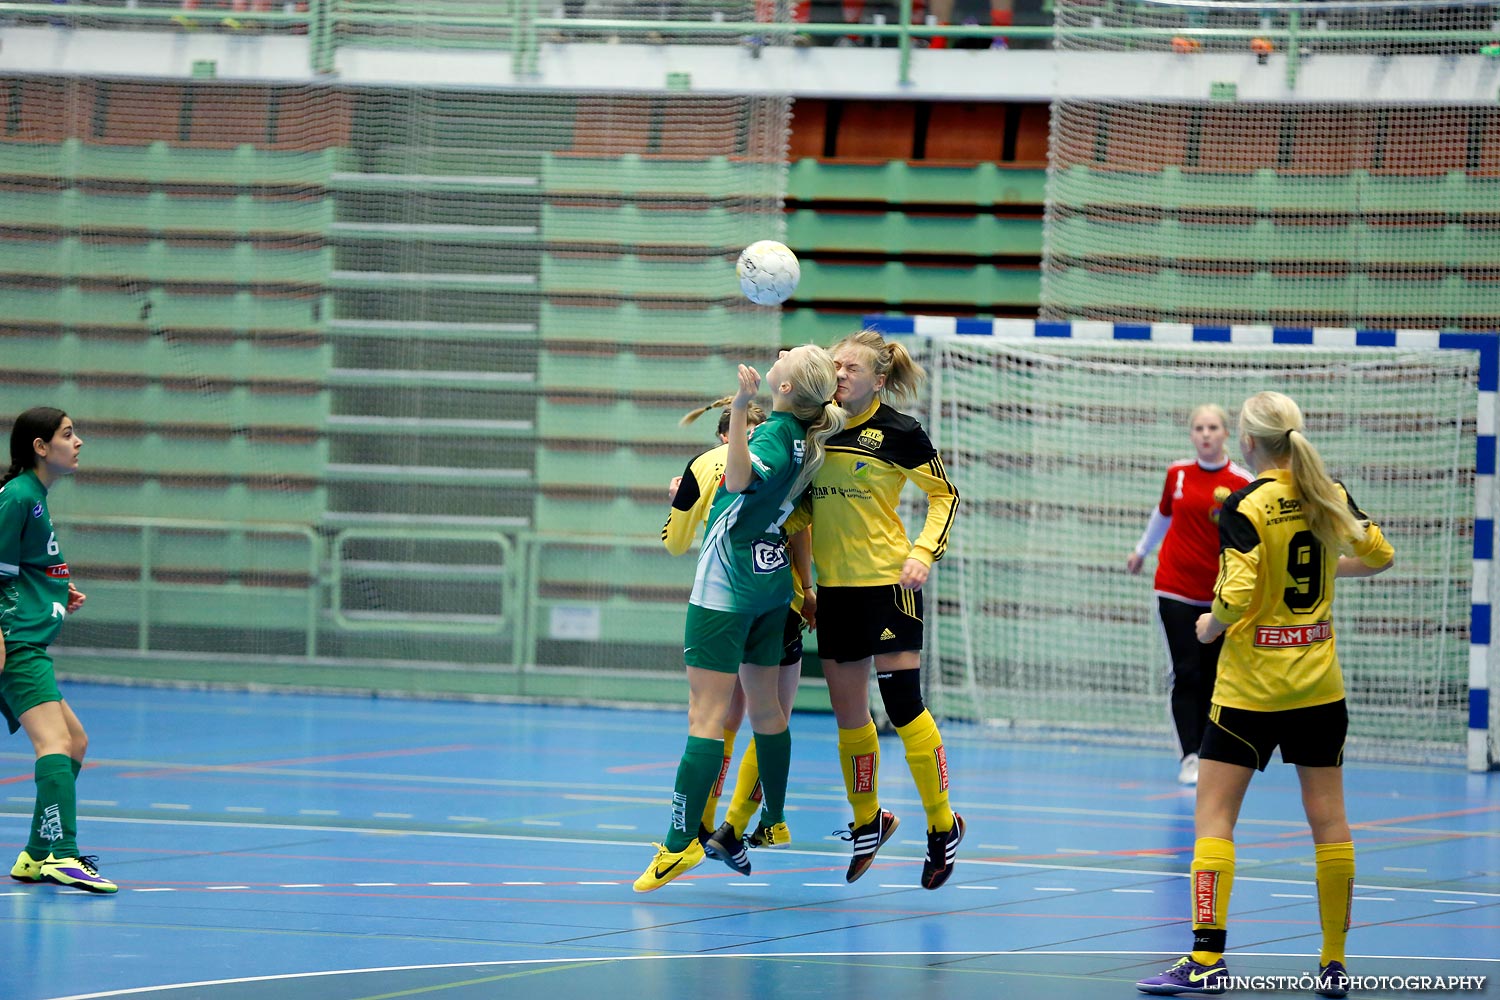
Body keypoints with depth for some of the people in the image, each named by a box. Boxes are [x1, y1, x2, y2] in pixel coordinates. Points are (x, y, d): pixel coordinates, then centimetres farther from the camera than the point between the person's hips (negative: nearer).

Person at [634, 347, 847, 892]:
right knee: (765, 705, 19)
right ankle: (773, 821, 29)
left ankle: (681, 841, -13)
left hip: (727, 584, -9)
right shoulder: (807, 438, 5)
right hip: (772, 582, 9)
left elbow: (739, 479, -42)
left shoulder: (773, 436, -21)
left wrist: (741, 408, -48)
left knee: (706, 714, -10)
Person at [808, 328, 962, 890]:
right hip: (834, 586, 5)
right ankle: (867, 822, 26)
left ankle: (942, 825, 6)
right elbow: (804, 503, 18)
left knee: (902, 705, -6)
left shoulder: (898, 432, -7)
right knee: (847, 710, 9)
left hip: (887, 582, -5)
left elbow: (945, 495, 1)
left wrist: (923, 553, -11)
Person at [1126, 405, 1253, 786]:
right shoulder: (1177, 474, 5)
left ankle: (1205, 754, 10)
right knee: (1186, 675, -8)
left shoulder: (1242, 482, -5)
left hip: (1220, 596, -1)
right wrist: (1142, 550, 38)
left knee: (1211, 679, 1)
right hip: (1176, 592, 1)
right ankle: (1189, 758, -12)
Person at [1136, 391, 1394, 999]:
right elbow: (1380, 556, 16)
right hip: (1320, 684, 5)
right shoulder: (1330, 495, 2)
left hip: (1252, 685, -5)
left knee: (1214, 814, -1)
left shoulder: (1244, 506, -15)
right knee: (1327, 818, 8)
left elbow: (1236, 599, -22)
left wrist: (1211, 625, -2)